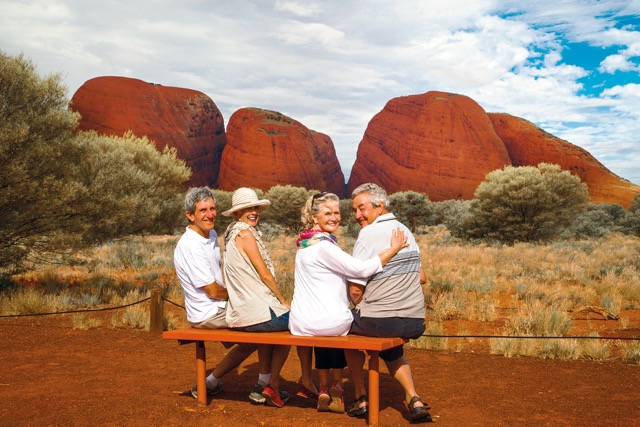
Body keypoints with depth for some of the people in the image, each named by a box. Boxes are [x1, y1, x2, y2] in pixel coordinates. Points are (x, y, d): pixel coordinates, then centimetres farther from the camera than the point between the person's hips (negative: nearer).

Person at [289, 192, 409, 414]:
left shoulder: (305, 244, 10)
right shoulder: (324, 246, -19)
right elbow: (362, 269, -24)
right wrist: (394, 249, -16)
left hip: (299, 323, 7)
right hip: (327, 322, -7)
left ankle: (324, 389, 36)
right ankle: (335, 388, 33)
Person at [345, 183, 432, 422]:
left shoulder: (369, 234, -13)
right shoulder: (406, 231, 9)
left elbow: (355, 289, -14)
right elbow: (421, 277, 17)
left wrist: (359, 308, 5)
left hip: (379, 322, -6)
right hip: (416, 323, 6)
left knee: (350, 328, 25)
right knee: (390, 347, 36)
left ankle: (360, 398, 25)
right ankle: (413, 398, 17)